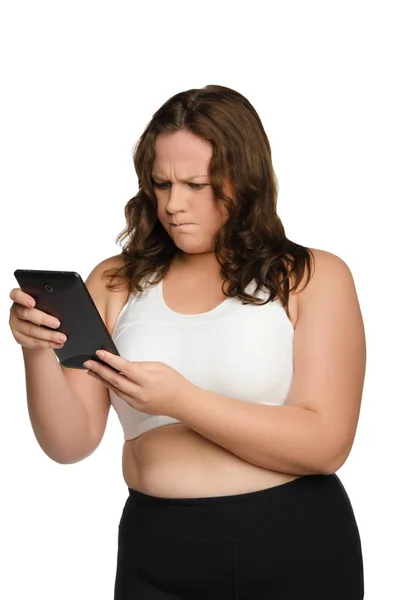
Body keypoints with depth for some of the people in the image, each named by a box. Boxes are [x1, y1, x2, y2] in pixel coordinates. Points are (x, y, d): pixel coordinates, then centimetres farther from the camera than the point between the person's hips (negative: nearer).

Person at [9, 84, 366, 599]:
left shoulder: (313, 278, -5)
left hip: (296, 552, -1)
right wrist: (39, 351, -19)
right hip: (156, 554, 2)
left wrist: (181, 400, -23)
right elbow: (70, 445, -1)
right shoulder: (114, 283, 2)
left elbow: (325, 445, -14)